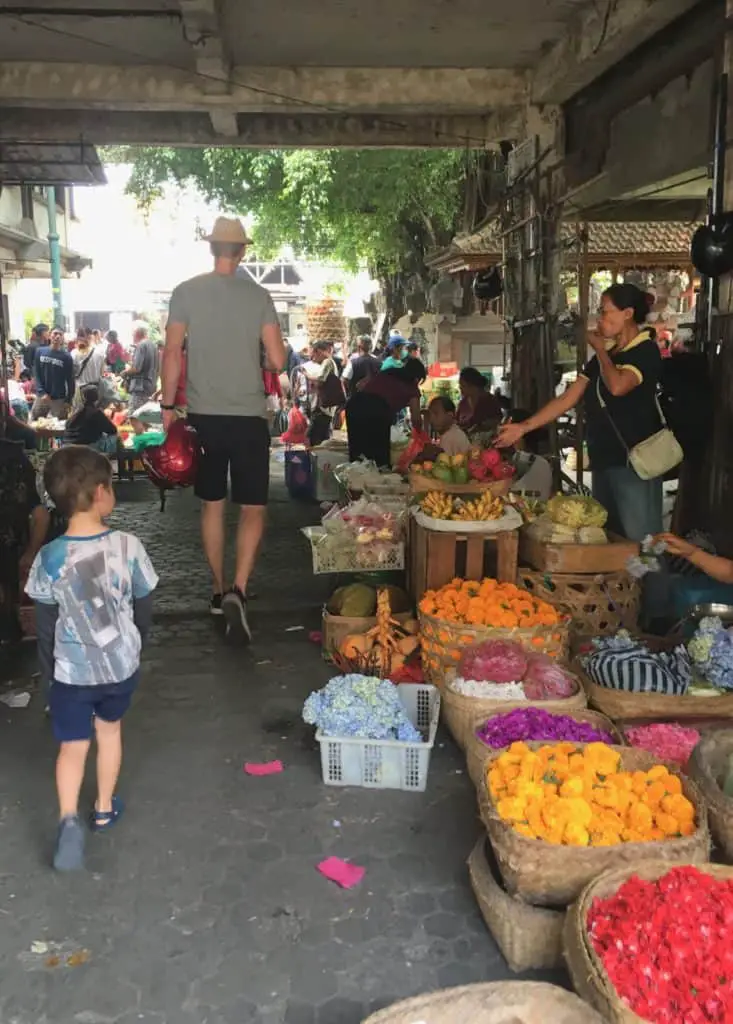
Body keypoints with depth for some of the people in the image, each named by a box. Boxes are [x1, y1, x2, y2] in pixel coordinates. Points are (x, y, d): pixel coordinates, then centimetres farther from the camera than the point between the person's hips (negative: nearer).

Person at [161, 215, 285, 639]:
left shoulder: (186, 292, 0)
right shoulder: (259, 296, -3)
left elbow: (172, 355, -3)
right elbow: (277, 360, -6)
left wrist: (168, 406, 5)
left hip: (204, 416, 2)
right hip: (249, 417, -2)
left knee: (212, 505, 15)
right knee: (253, 509, 4)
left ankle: (219, 591, 24)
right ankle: (238, 590, -14)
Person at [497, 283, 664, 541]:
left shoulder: (646, 351, -6)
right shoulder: (604, 357, 16)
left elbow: (617, 386, -25)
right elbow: (567, 398, 12)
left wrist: (600, 349, -7)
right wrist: (523, 427, 5)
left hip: (633, 464, -8)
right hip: (604, 462, 8)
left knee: (640, 545, -8)